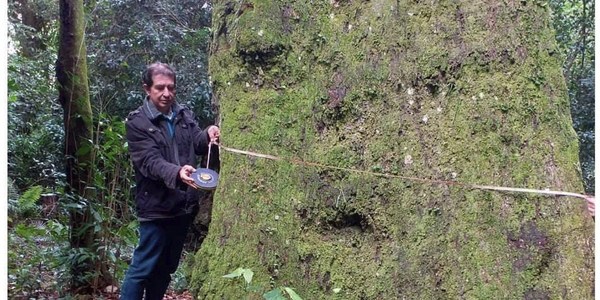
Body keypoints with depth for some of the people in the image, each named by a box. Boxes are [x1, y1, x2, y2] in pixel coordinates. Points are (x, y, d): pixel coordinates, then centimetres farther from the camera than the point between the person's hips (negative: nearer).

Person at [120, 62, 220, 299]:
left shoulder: (184, 114, 8)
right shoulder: (137, 122, -8)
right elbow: (149, 161, -18)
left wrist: (207, 135, -15)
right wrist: (176, 172, -37)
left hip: (184, 204, 6)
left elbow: (197, 145, 8)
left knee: (167, 267, 19)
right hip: (156, 206, -5)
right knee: (143, 268, 2)